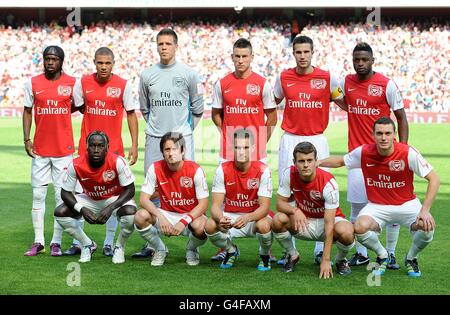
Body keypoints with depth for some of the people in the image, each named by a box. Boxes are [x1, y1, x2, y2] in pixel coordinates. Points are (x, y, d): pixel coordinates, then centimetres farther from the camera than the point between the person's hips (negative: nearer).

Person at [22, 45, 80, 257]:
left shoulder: (72, 82, 0)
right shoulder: (33, 83, 3)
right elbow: (27, 111, 7)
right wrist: (27, 139, -2)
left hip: (64, 148, -1)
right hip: (40, 149, 1)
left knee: (62, 196, 0)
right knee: (38, 195, 3)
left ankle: (56, 243, 7)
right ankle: (38, 242, 10)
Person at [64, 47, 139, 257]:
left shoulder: (123, 85, -2)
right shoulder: (83, 82, 2)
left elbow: (131, 114, 1)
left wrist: (134, 145, -3)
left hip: (114, 148, -1)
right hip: (86, 147, 2)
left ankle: (109, 243, 11)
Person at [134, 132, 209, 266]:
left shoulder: (195, 170, -17)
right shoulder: (155, 168, -11)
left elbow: (203, 204, -16)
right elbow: (144, 199, -11)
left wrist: (184, 221, -29)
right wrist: (161, 217, -27)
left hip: (191, 215, -2)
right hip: (166, 214, 2)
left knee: (200, 226, -36)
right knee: (140, 217, -26)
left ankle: (191, 249, 4)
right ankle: (160, 249, 3)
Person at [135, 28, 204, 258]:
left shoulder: (188, 74, 0)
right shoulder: (147, 75, 8)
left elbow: (198, 108, 7)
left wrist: (186, 130, 8)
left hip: (182, 137, -3)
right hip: (154, 138, 3)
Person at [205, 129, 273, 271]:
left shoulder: (262, 170, -15)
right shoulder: (223, 170, -11)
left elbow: (264, 207, -19)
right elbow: (216, 205, -13)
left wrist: (247, 218, -41)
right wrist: (220, 218, -38)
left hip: (255, 217, -2)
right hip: (230, 216, 2)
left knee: (264, 225, -36)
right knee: (210, 226, -29)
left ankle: (265, 255, 0)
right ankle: (231, 251, 6)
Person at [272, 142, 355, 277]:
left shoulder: (328, 183, -28)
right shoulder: (289, 174, -17)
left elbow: (329, 224, -29)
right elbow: (280, 202, -9)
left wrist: (326, 260, -32)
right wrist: (295, 211, -34)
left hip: (325, 221, -3)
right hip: (304, 221, 3)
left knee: (346, 233, -36)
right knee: (278, 220, -28)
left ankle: (341, 260, 1)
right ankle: (292, 255, 3)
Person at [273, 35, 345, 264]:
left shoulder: (327, 78, 0)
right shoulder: (283, 77, 5)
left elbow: (344, 103, 11)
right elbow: (273, 103, 21)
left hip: (317, 140, -1)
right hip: (290, 140, 2)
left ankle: (321, 250, 2)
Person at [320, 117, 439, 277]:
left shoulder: (408, 153, -18)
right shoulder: (363, 152, -11)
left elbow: (434, 179, -14)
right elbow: (340, 161, 11)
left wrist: (425, 210, -22)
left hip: (406, 204, -1)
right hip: (377, 206, 1)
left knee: (427, 226, -31)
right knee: (360, 227, -32)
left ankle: (411, 258, 5)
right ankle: (382, 256, 4)